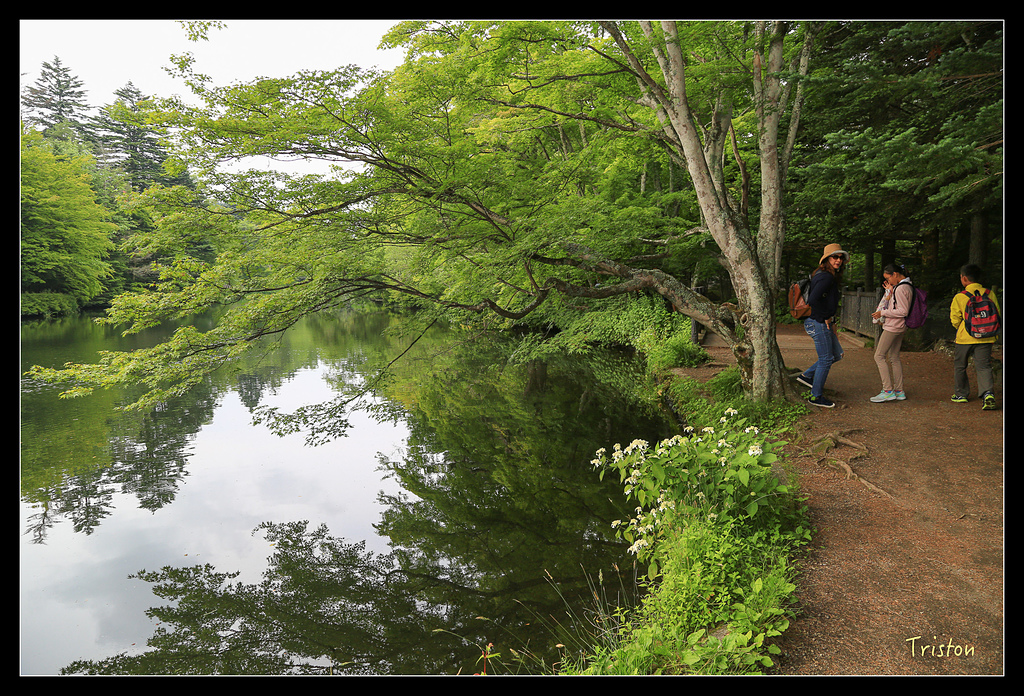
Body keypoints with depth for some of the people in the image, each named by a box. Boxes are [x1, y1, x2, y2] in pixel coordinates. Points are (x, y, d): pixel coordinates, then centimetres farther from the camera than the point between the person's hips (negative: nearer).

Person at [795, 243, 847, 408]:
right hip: (819, 324, -10)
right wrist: (825, 318, -18)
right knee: (826, 359, 0)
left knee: (837, 355, 19)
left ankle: (806, 375, 25)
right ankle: (816, 397, 12)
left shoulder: (827, 276, 13)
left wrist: (832, 323, 22)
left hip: (824, 322, 10)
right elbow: (813, 300, -32)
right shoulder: (826, 277, -19)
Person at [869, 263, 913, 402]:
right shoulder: (906, 286, 14)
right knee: (894, 357, 13)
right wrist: (890, 292, 11)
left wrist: (883, 313, -16)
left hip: (893, 327, -10)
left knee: (879, 356, -7)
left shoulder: (901, 288, -17)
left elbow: (903, 311, -21)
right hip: (899, 327, 10)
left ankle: (888, 391, -10)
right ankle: (899, 391, 17)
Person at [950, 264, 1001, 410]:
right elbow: (997, 314, 7)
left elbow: (955, 320, -4)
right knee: (984, 366, 3)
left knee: (960, 366, 15)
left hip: (965, 338, -2)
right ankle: (987, 393, -18)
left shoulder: (959, 297, -8)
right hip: (986, 338, 2)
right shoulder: (990, 294, 0)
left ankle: (961, 394, 24)